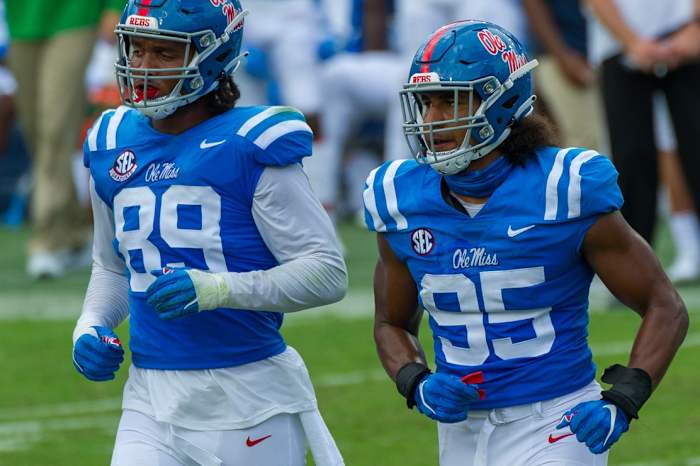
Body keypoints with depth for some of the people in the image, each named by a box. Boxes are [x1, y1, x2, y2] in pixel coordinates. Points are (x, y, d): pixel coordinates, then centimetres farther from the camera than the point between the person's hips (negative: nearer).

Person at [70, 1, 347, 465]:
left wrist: (218, 288, -24)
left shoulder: (250, 148, -10)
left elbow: (328, 273, -13)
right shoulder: (112, 147, 9)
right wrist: (91, 326, 6)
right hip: (151, 403, 5)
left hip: (246, 397, -5)